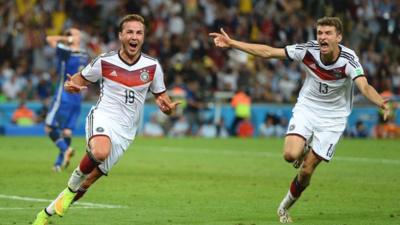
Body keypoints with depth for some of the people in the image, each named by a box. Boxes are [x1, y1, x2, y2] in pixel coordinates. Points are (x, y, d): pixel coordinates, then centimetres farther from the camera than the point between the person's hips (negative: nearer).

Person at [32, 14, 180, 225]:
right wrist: (71, 86, -13)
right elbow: (80, 79, 12)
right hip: (103, 117, -2)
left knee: (88, 181, -1)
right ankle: (72, 185, -12)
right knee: (100, 151, -39)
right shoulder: (105, 61, -2)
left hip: (125, 130, 3)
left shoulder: (152, 66, 2)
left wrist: (167, 107, -12)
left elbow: (161, 97, 12)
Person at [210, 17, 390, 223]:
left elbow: (364, 86, -40)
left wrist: (381, 103, -62)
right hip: (306, 107, 1)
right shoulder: (308, 50, -18)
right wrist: (231, 43, -15)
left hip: (332, 117, -1)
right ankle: (304, 151, 15)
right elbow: (268, 52, -12)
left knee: (306, 170, -2)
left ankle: (285, 206, 26)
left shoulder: (349, 60, -24)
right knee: (291, 154, -25)